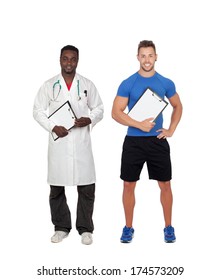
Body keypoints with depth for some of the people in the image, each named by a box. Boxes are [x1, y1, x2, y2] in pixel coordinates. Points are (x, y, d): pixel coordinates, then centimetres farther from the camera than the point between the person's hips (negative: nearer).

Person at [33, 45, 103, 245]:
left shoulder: (87, 85, 7)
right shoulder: (49, 85, 5)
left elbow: (99, 108, 11)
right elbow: (38, 111, 7)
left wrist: (89, 119, -10)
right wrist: (53, 127, -8)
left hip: (82, 142, 0)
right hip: (58, 142, 0)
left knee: (86, 187, 0)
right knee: (56, 187, 6)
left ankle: (85, 228, 13)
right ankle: (61, 227, 20)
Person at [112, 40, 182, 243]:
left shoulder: (166, 83, 3)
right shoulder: (127, 84, -4)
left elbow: (178, 106, 17)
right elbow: (116, 112, -7)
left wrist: (171, 130, 5)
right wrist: (139, 125, -18)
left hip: (158, 141, 1)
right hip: (133, 141, -1)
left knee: (165, 185, 5)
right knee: (129, 185, 4)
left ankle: (168, 227, 20)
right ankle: (129, 227, 19)